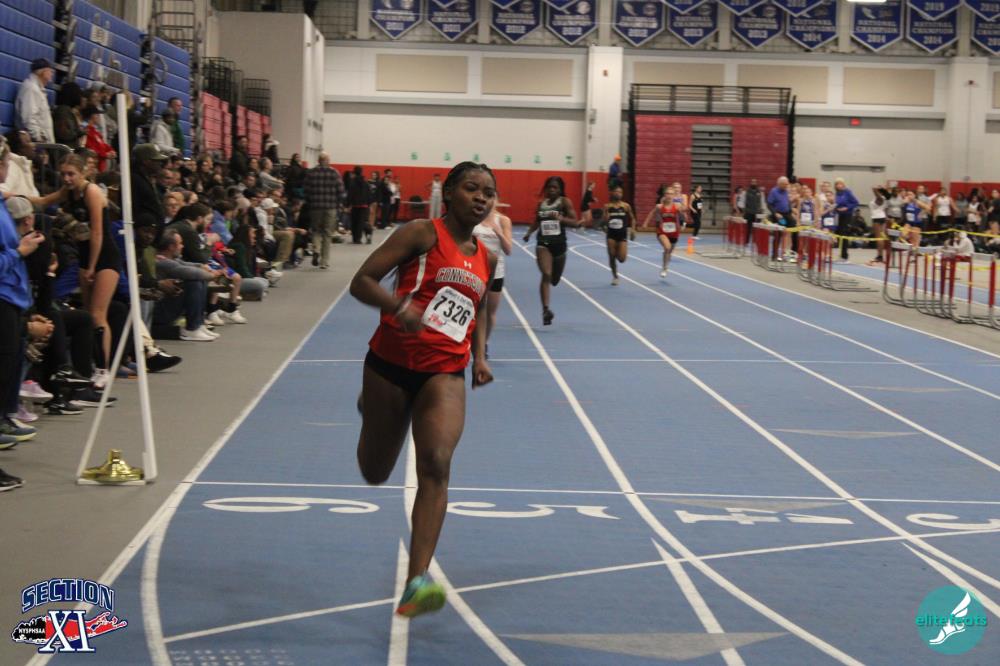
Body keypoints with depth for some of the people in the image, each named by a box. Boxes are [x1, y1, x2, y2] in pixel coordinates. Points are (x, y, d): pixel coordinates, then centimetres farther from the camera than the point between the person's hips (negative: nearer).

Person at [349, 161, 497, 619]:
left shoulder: (486, 259, 11)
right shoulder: (422, 234, -5)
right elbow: (361, 282, -11)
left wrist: (480, 356, 12)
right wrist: (400, 306, -30)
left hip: (445, 373, 3)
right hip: (392, 362, -2)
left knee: (436, 463, -22)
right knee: (374, 474, 14)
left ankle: (417, 583, -29)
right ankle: (370, 407, 53)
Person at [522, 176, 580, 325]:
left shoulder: (565, 202, -2)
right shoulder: (541, 203, 7)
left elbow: (575, 222, -8)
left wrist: (560, 218, -24)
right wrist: (529, 233, 3)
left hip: (559, 243, 0)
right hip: (544, 243, 0)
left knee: (554, 279, 14)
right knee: (546, 275, -21)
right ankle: (546, 309, -25)